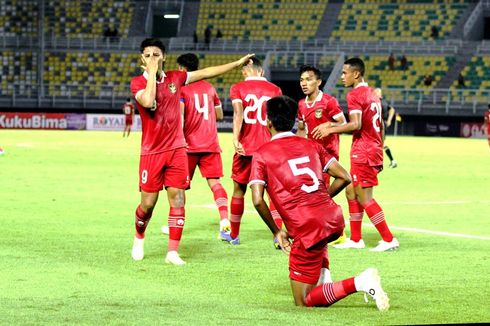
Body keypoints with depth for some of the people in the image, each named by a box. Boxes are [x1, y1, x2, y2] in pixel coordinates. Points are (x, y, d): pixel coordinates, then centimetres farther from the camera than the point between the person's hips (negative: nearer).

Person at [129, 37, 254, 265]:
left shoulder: (174, 78, 7)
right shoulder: (137, 83, -5)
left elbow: (205, 73, 15)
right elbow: (148, 101, -26)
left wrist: (238, 64, 16)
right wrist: (152, 72, -18)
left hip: (176, 149, 3)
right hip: (152, 151, -3)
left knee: (177, 199, -4)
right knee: (148, 203, 0)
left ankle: (173, 252, 0)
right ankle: (139, 238, 29)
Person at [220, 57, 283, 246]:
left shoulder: (237, 88, 1)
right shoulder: (275, 90, 7)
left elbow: (238, 112, -16)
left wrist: (235, 139, -26)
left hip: (245, 148, -1)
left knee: (238, 191, 14)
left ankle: (234, 235, 26)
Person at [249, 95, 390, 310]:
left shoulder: (262, 155, 4)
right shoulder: (310, 145, 16)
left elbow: (257, 200, -8)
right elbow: (344, 177, 13)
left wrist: (276, 232, 5)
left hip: (307, 229, -6)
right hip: (334, 219, 6)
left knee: (303, 302, 3)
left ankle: (359, 283, -17)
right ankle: (323, 280, 26)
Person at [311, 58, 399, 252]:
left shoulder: (355, 95, -13)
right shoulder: (372, 94, 16)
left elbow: (355, 125, -24)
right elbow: (380, 126, 20)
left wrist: (330, 129, -17)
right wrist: (379, 152, 25)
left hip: (363, 153, -9)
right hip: (374, 150, 9)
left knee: (364, 197, -5)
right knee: (351, 191, 15)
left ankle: (388, 239, -5)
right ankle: (355, 239, 18)